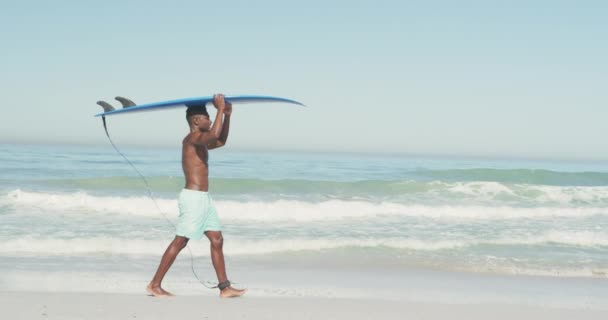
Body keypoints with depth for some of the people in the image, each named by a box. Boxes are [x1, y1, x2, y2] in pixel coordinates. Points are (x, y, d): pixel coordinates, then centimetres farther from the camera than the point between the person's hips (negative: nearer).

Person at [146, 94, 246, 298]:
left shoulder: (199, 141, 17)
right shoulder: (192, 138, -13)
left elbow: (221, 141, 30)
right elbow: (214, 135, -31)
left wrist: (227, 115, 18)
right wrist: (220, 109, -20)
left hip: (203, 198, 10)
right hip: (193, 197, -10)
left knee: (217, 240, 7)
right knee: (180, 242, -5)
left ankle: (225, 288, 8)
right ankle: (154, 285, 3)